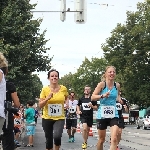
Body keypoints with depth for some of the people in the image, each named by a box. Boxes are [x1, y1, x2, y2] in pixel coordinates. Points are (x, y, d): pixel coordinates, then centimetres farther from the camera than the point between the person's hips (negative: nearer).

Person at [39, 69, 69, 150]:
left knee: (57, 136, -24)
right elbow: (40, 105, -4)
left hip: (60, 118, -1)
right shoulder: (45, 89, -6)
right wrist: (47, 98, -20)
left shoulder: (63, 88, -2)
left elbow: (66, 98, 21)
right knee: (49, 139, 9)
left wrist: (67, 102, -1)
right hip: (47, 118, 1)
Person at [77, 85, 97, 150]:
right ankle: (84, 142, -7)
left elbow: (96, 107, 1)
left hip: (90, 116, 1)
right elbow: (78, 105, 21)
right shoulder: (81, 99, 4)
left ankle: (85, 141, 31)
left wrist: (92, 106, -19)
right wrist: (78, 111, 5)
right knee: (84, 128, -21)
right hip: (83, 116, -1)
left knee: (88, 129, 11)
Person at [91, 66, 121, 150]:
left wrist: (119, 98, 4)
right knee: (102, 139, 12)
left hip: (114, 114, 2)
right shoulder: (102, 84, -8)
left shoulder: (117, 85, 3)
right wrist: (103, 96, -28)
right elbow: (93, 97, -13)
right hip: (102, 114, -2)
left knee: (114, 139, -16)